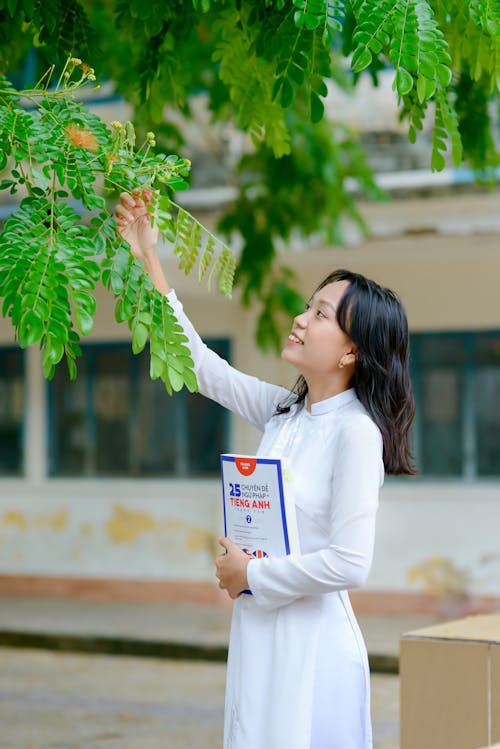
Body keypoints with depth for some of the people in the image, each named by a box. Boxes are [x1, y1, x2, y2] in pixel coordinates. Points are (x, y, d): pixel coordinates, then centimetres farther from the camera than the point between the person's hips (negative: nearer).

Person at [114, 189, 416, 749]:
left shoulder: (356, 432, -16)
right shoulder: (284, 412, 7)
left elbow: (349, 564, -22)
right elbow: (200, 364, 16)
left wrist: (251, 574, -10)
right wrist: (149, 259, 14)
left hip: (311, 645, -7)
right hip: (258, 637, 7)